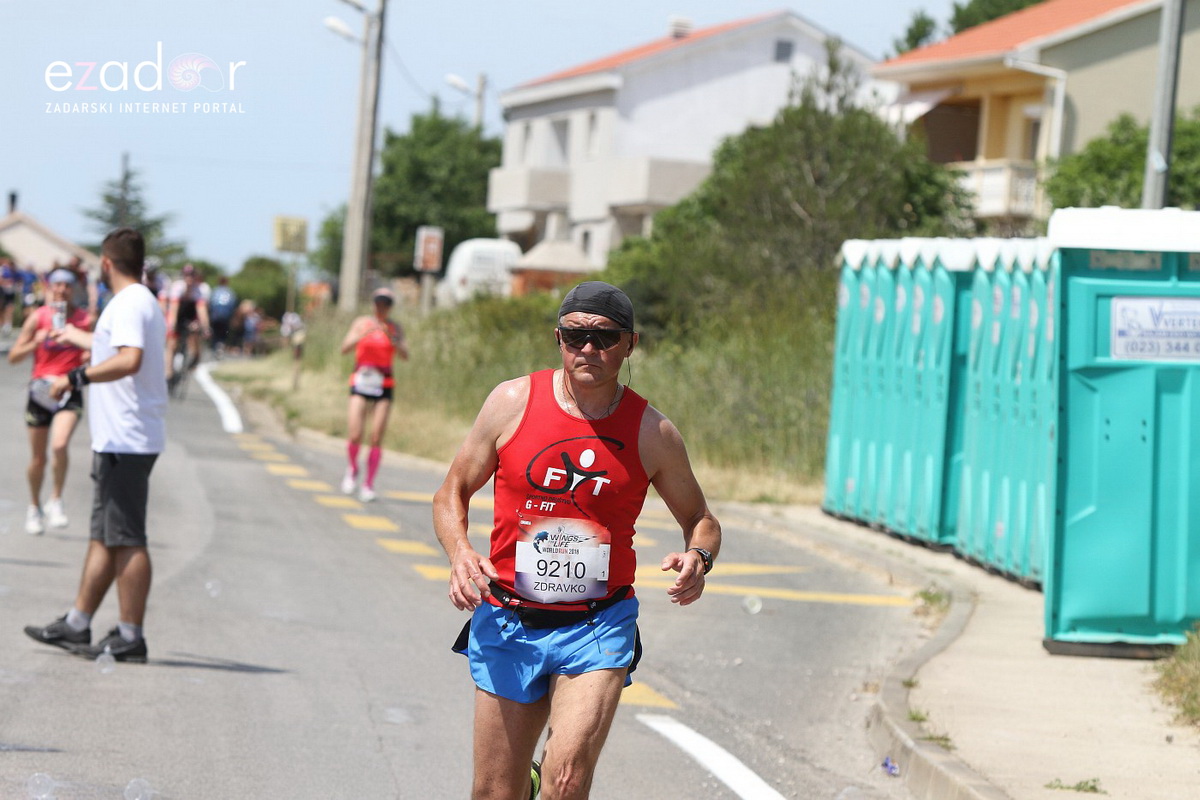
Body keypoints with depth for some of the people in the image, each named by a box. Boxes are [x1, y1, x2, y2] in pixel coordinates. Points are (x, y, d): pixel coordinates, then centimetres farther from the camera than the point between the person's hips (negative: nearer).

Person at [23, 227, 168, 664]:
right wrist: (79, 338, 54)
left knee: (126, 539, -7)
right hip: (120, 439, 10)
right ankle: (77, 624, 19)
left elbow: (129, 360, -30)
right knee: (104, 536, 13)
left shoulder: (128, 305, -13)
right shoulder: (143, 303, 19)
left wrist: (76, 377, -25)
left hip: (125, 441, -10)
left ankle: (130, 636, -5)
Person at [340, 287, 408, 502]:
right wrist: (363, 334, -22)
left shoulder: (395, 327, 7)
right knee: (355, 436, -11)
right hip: (361, 383, -1)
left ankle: (368, 485, 5)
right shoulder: (361, 323, 4)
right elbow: (345, 348, -8)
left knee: (377, 438, -5)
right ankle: (352, 469, 19)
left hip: (384, 386, 1)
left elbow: (405, 355, -4)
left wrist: (393, 339, -19)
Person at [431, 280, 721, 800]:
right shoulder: (513, 403, -3)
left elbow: (699, 518, 12)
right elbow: (452, 493, 7)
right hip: (507, 623, 1)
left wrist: (699, 557, -11)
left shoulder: (652, 433, -2)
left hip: (598, 628, -1)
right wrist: (461, 553, -13)